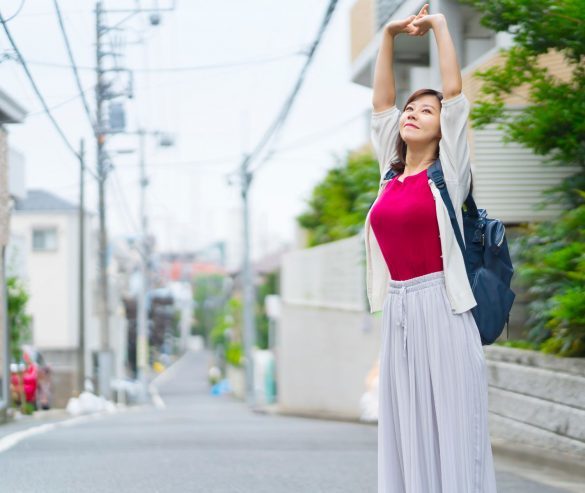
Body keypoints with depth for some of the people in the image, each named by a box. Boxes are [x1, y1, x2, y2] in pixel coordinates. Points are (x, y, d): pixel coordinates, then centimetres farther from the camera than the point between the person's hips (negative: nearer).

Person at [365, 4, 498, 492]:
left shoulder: (447, 172, 0)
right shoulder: (392, 174, 13)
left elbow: (455, 92, -4)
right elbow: (380, 102, 18)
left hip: (441, 309, -5)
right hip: (398, 313, 6)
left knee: (451, 424, -5)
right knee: (406, 430, 5)